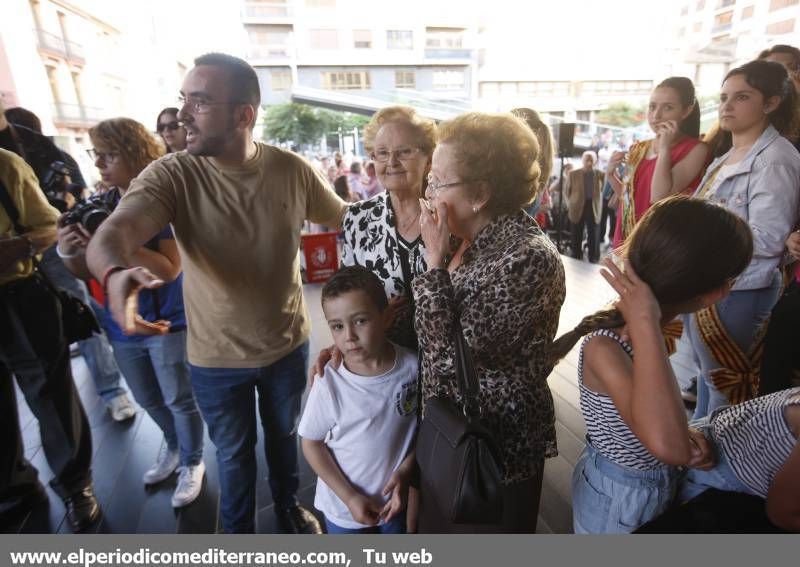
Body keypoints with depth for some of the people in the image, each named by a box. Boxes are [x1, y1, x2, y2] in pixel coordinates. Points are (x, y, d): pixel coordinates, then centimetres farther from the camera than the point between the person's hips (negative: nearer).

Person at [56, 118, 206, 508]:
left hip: (167, 321, -6)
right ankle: (174, 447, 48)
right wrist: (68, 252, -16)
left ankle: (193, 462, 31)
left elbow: (169, 269, -23)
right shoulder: (101, 205, 2)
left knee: (179, 400, 8)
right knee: (148, 401, 23)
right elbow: (88, 272, 5)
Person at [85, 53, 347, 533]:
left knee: (285, 436, 26)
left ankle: (290, 506, 57)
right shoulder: (171, 175, -16)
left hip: (288, 344, 1)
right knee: (234, 454, 22)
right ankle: (239, 531, 53)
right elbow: (114, 231, -31)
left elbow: (347, 221, 0)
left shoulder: (293, 170, -12)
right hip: (217, 356, -1)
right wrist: (116, 273, -52)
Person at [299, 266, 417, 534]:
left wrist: (405, 471, -16)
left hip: (395, 498, 2)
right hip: (344, 505, -2)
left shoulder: (412, 366, -21)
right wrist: (349, 496, -14)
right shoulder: (330, 383, -26)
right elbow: (312, 443, -12)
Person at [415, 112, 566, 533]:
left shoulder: (529, 257, -27)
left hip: (498, 446, -7)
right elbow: (432, 333, 4)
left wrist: (435, 261, -24)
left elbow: (450, 358, -29)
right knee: (437, 532, 28)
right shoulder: (467, 240, -2)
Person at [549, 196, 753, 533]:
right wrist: (644, 322, -47)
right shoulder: (604, 348, -35)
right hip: (620, 498, -7)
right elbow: (668, 447, -52)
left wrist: (688, 436, -14)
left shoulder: (634, 331, -11)